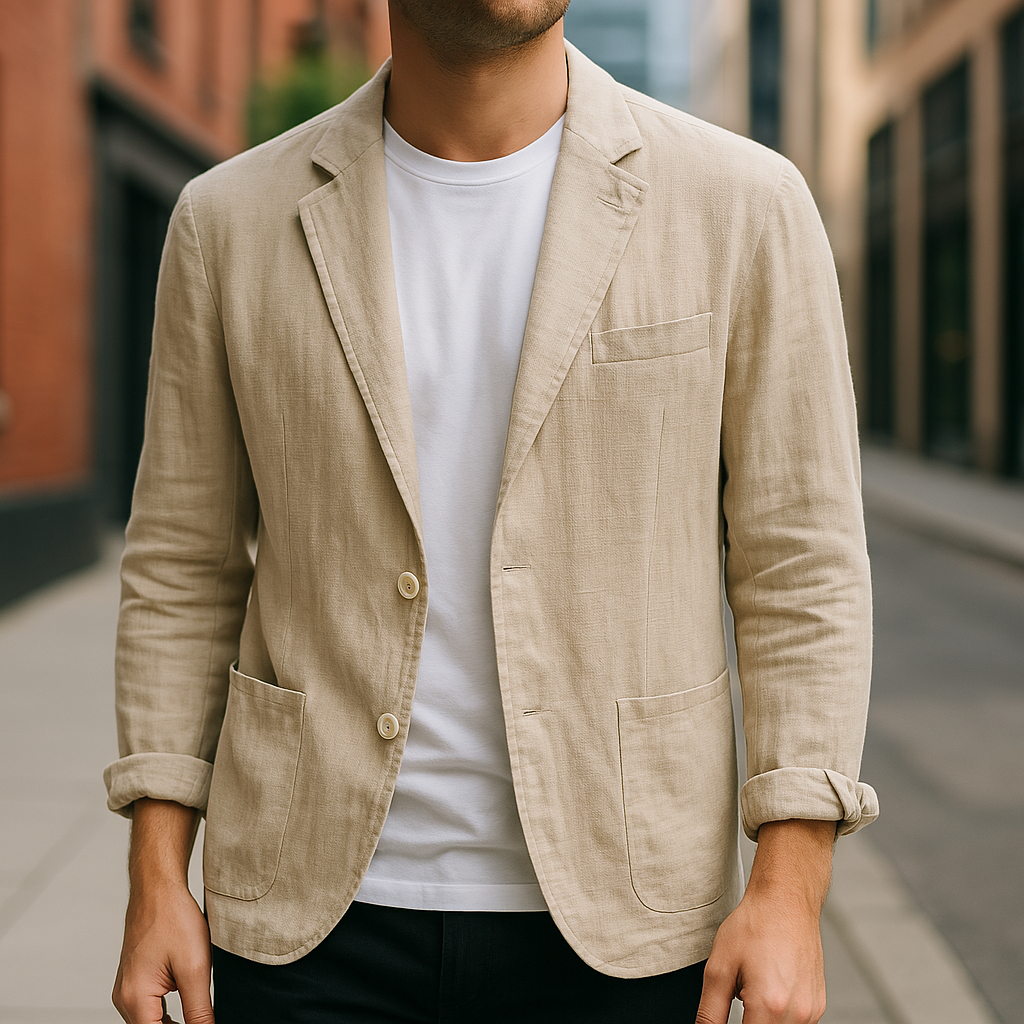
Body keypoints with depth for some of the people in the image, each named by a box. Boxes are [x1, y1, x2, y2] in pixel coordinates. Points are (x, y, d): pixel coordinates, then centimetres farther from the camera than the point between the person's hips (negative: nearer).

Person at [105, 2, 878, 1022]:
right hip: (314, 919, 1)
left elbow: (802, 566, -3)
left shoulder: (743, 205, -4)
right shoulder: (232, 221, 0)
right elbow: (183, 566, 6)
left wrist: (790, 893, -9)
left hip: (613, 920, -1)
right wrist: (156, 882, 2)